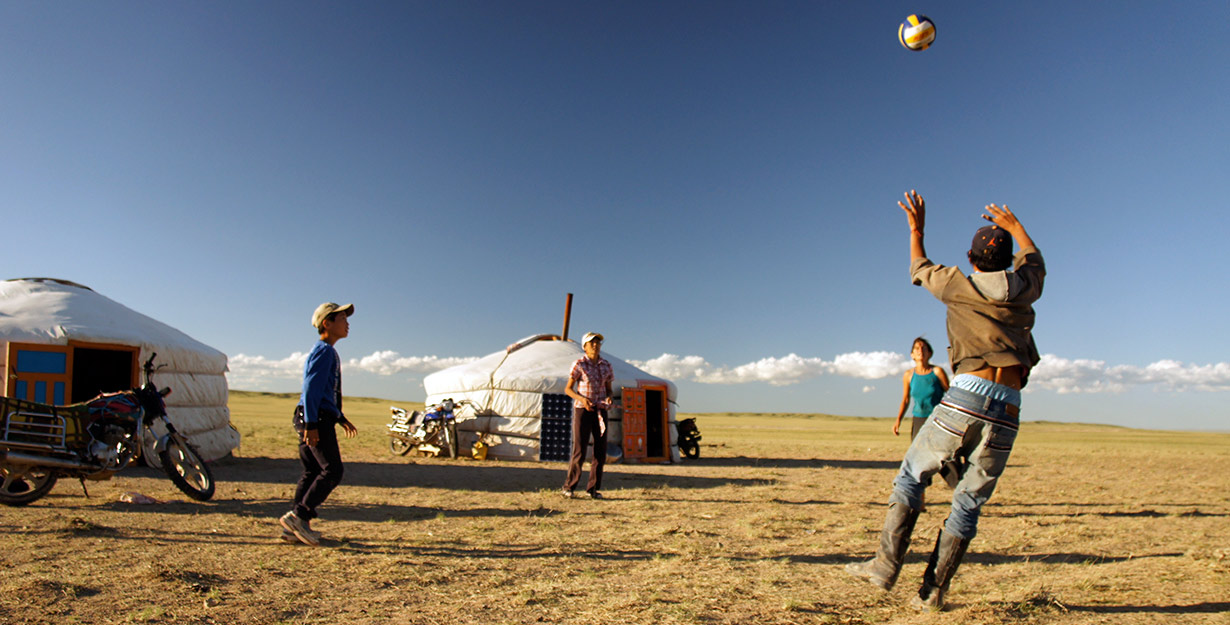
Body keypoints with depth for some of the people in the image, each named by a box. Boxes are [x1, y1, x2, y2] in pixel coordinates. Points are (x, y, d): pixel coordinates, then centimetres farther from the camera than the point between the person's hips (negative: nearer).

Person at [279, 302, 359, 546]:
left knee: (312, 472, 10)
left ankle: (295, 526, 12)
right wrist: (311, 423, -23)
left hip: (315, 420, 10)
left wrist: (341, 418, 29)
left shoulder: (329, 352, 22)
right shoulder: (324, 351, -10)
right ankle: (298, 515, -8)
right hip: (317, 419, -10)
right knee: (332, 471, -10)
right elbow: (311, 388, -18)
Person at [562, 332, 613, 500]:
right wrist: (582, 399, -20)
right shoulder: (579, 364, -5)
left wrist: (609, 398, -8)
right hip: (582, 410, -4)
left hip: (600, 411, 4)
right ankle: (569, 486, 10)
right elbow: (568, 389, -4)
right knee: (579, 451, -6)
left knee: (601, 451, 2)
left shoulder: (606, 366, 7)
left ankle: (593, 488, 15)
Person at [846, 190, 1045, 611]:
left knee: (911, 476, 9)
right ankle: (933, 592, 9)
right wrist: (1012, 224, 51)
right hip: (1008, 411, 3)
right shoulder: (1024, 289, 14)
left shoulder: (960, 284, 6)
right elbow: (1033, 259, 38)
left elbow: (919, 270, 27)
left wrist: (917, 229, 39)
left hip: (965, 400, -3)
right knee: (968, 504, 8)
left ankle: (886, 566, -1)